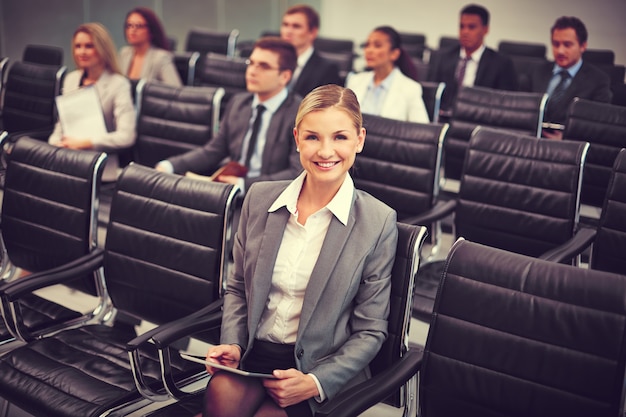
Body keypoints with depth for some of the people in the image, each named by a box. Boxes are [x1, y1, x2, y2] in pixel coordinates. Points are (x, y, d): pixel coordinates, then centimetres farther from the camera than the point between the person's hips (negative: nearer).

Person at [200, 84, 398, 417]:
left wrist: (315, 383, -14)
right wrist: (232, 344, -2)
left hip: (322, 369, -2)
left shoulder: (378, 223, -7)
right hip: (253, 353, 3)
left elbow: (370, 330, -3)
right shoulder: (260, 198, 4)